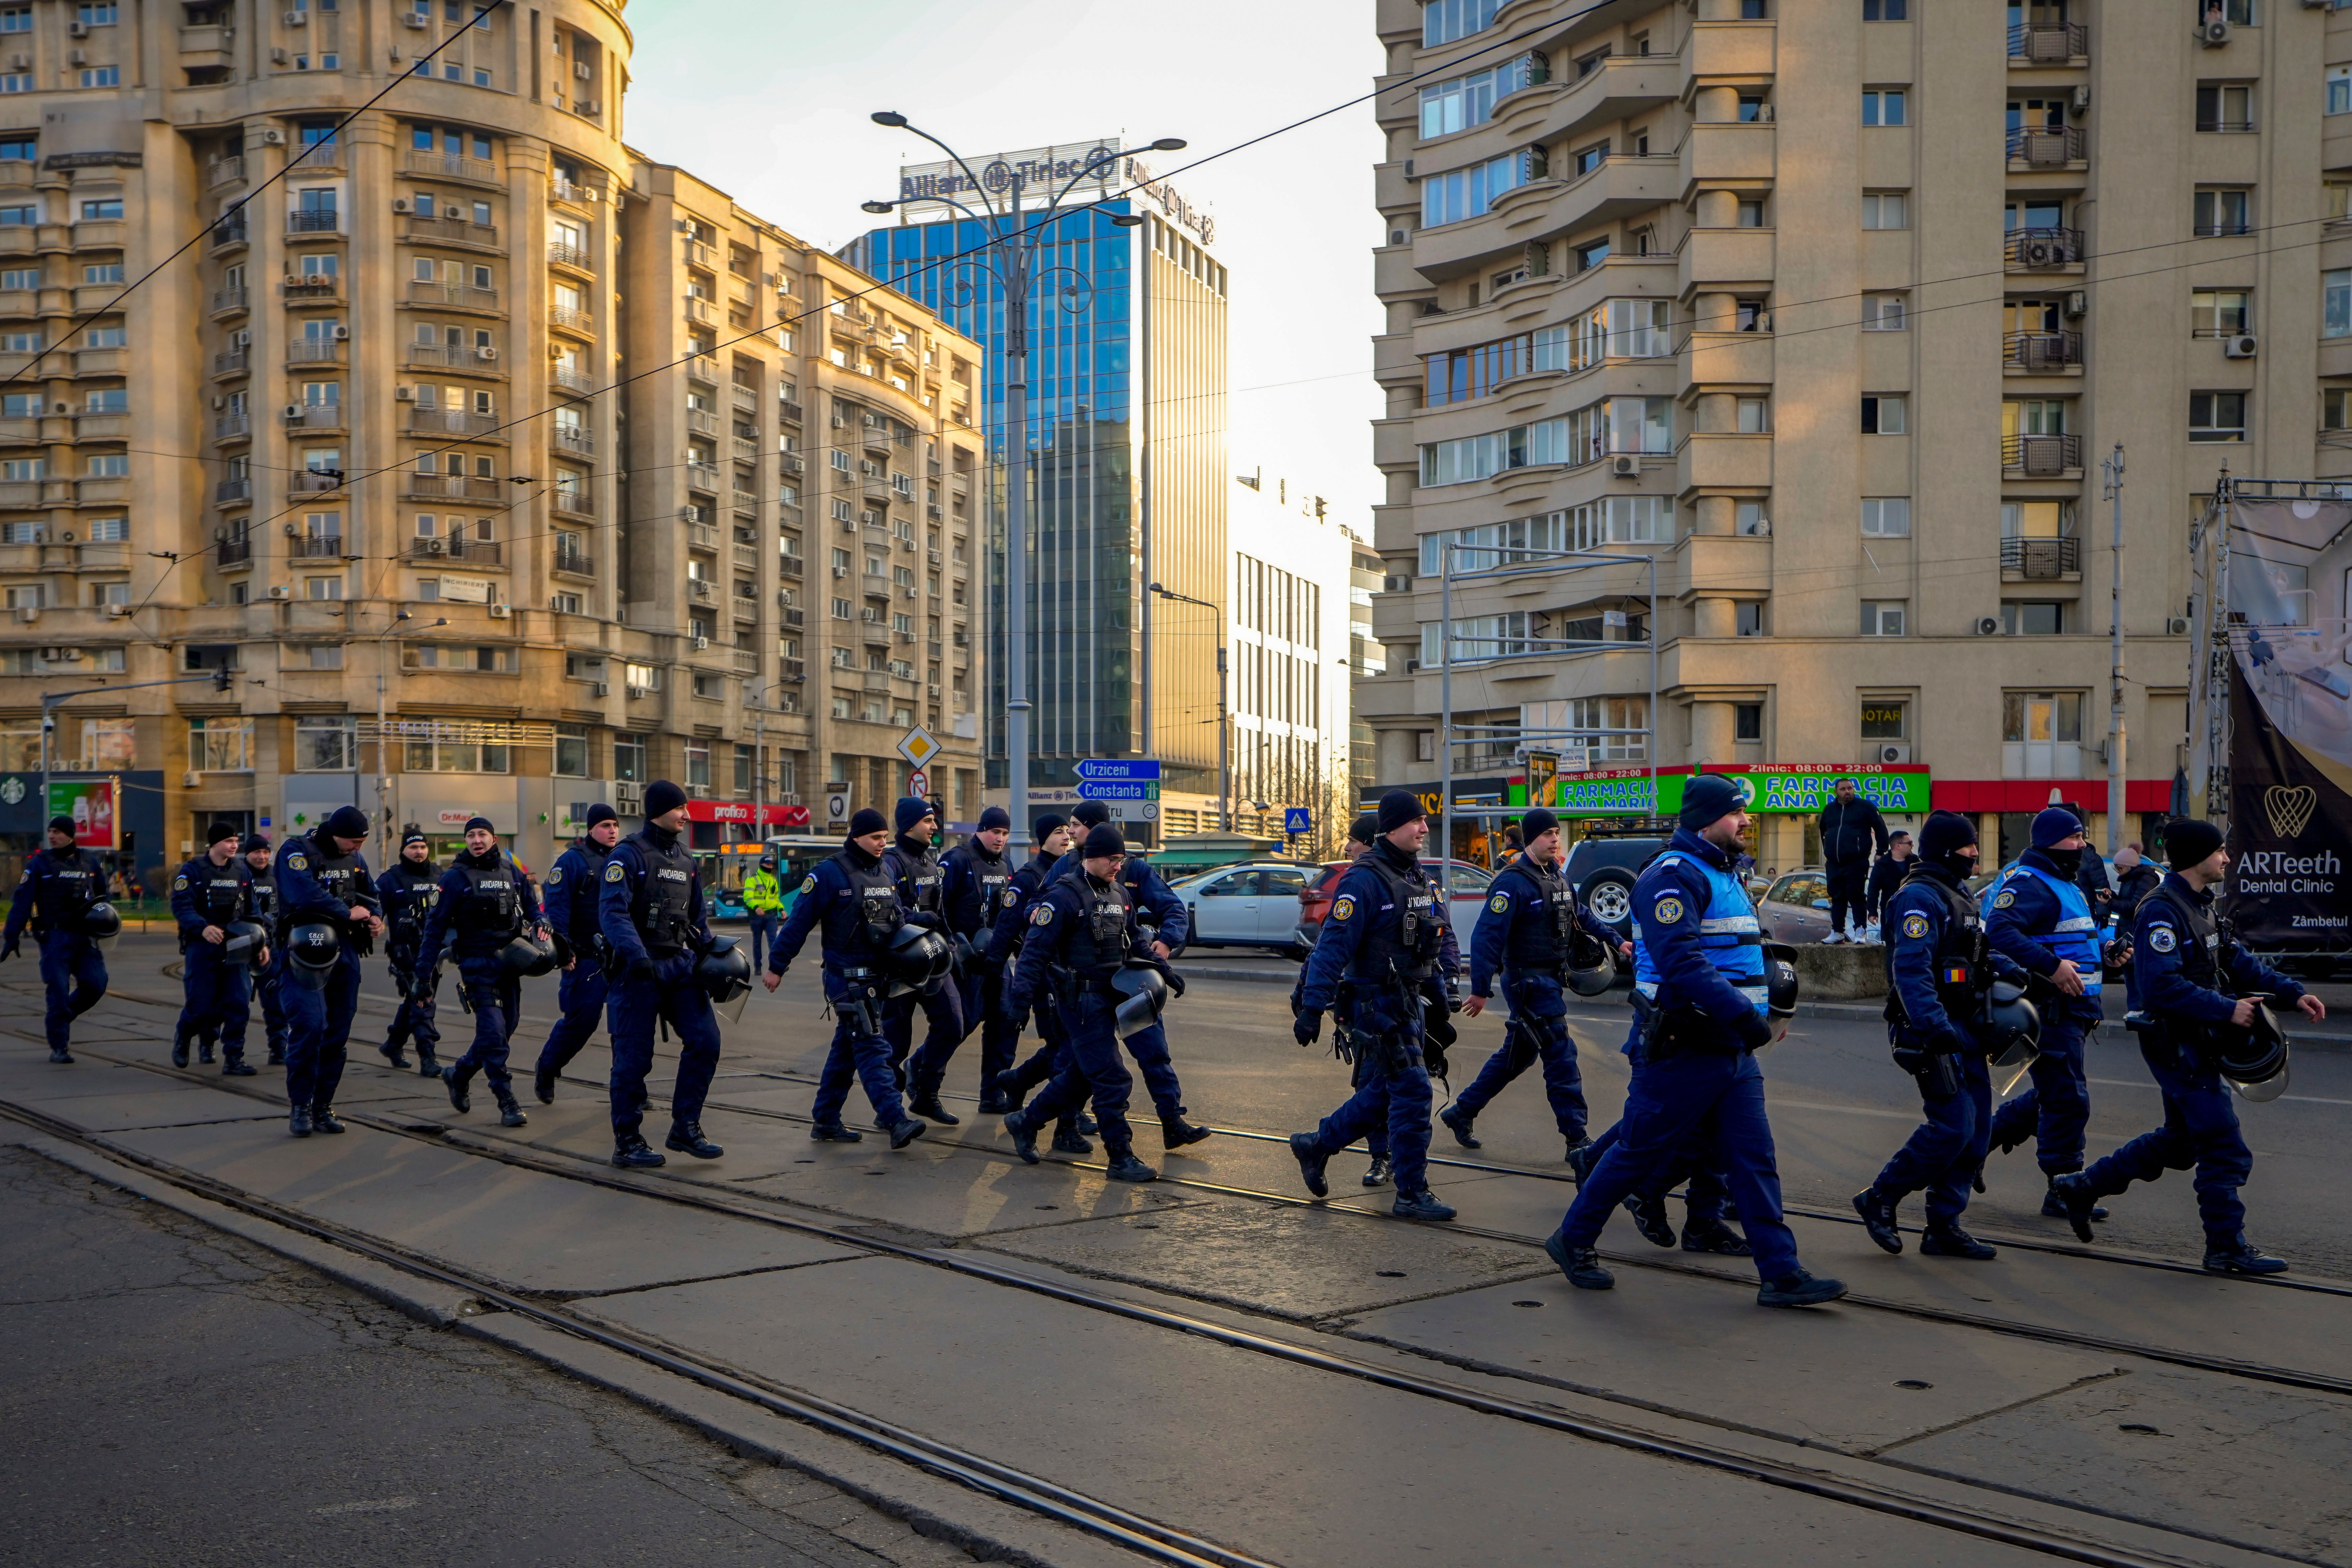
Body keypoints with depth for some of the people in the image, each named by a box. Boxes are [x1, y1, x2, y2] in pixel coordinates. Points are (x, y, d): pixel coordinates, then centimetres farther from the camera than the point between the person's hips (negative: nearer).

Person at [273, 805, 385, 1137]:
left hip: (346, 951, 7)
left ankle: (323, 1107, 15)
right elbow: (305, 894, -24)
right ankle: (300, 1108, -3)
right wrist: (348, 912, -17)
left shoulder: (355, 858, 14)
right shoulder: (297, 852, -8)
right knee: (309, 1026, -15)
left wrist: (376, 917, 5)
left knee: (338, 1032, 7)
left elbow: (371, 894, 26)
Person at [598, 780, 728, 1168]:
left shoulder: (686, 859, 15)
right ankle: (627, 1143, 11)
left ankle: (685, 1128, 9)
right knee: (634, 1056, -1)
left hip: (680, 963, 7)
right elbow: (612, 912, -20)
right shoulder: (629, 855, -9)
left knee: (705, 1040, -3)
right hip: (638, 968, -7)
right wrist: (636, 955, -32)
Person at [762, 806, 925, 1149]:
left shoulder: (886, 873, 13)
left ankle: (825, 1120, 22)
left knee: (846, 1047, 13)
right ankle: (896, 1123, -20)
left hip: (878, 976, 8)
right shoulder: (829, 873, -9)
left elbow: (897, 917, 23)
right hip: (847, 976, -8)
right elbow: (799, 921, -7)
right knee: (872, 1047, -14)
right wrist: (777, 965, -6)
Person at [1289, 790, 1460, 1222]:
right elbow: (1332, 945, -20)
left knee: (1384, 1090, 16)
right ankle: (1412, 1194, 2)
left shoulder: (1420, 878, 12)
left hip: (1411, 1003, 9)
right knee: (1412, 1090, -8)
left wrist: (1438, 1000, 20)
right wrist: (1312, 1008, -24)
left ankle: (1316, 1145, 32)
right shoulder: (1364, 879, -16)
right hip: (1377, 1003, -9)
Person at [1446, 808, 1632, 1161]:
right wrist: (1481, 989, -24)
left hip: (1550, 980, 9)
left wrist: (1616, 942, 20)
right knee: (1561, 1056, -8)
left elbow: (1581, 916, 27)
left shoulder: (1557, 878, 11)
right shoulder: (1513, 883, -17)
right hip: (1528, 982, -9)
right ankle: (1577, 1139, -2)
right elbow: (1487, 936, -21)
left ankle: (1461, 1112, 27)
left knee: (1518, 1055, 16)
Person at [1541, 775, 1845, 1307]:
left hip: (1732, 1046, 9)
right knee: (1640, 1153, 2)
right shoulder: (1674, 875, -15)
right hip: (1682, 1048, -9)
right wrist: (1742, 1015, -29)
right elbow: (1681, 962, -27)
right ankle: (1573, 1239, 18)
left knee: (1755, 1158, 4)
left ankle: (1782, 1274, 6)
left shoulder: (1724, 875, 17)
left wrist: (1755, 1013, 19)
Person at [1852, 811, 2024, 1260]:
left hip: (1964, 1029, 10)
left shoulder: (1960, 895, 19)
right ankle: (1880, 1199, 3)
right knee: (1952, 1127, -13)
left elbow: (1979, 949, 25)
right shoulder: (1920, 897, -15)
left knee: (1976, 1127, 9)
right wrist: (1936, 1026, -31)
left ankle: (1944, 1227, 16)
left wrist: (2005, 968, 3)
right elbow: (1911, 970, -24)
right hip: (1933, 1032, -10)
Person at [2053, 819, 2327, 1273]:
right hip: (2176, 1043, -11)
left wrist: (2293, 994, 6)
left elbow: (2238, 961, 16)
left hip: (2196, 1043, 11)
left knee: (2180, 1141, 19)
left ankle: (2082, 1188, 27)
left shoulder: (2200, 905, 14)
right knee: (2224, 1147, -4)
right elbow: (2163, 986, -27)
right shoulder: (2162, 911, -19)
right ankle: (2227, 1248, 6)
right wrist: (2226, 1010, -24)